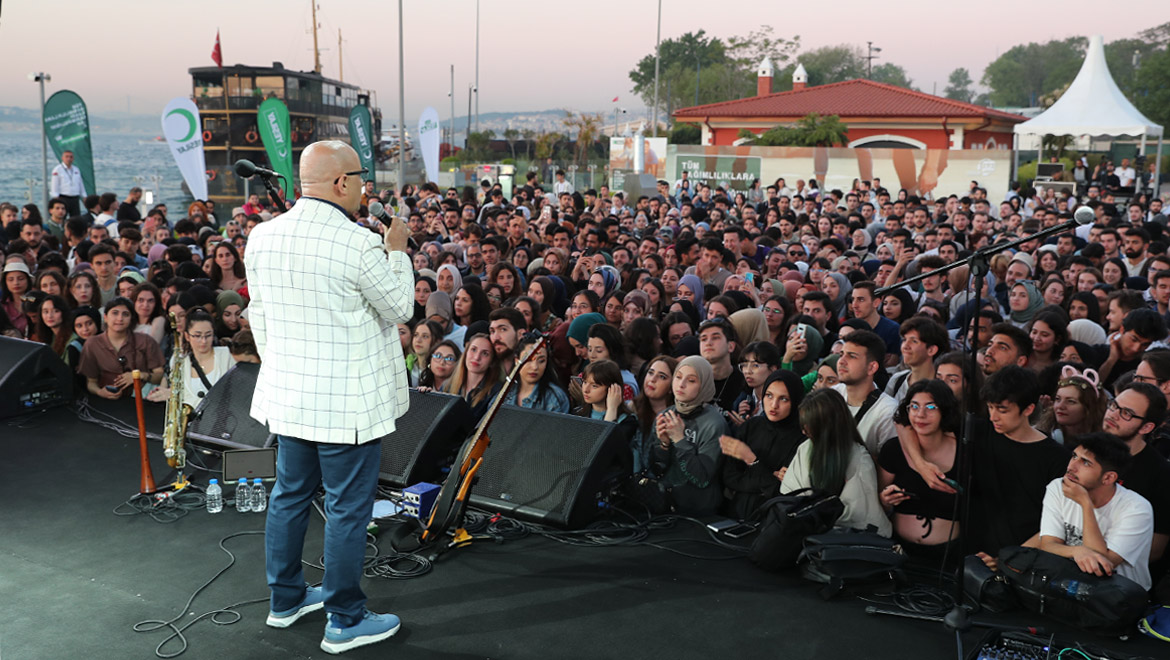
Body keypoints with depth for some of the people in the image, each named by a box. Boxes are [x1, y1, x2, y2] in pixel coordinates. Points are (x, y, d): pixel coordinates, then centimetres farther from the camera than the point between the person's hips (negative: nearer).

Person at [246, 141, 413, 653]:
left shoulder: (262, 237, 1)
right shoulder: (359, 245, -20)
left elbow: (259, 315, 10)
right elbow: (401, 307, -6)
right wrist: (397, 250, 6)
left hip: (287, 393, 7)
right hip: (347, 401, -7)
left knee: (289, 495, 19)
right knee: (348, 508, 5)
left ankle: (285, 599, 36)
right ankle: (344, 621, 16)